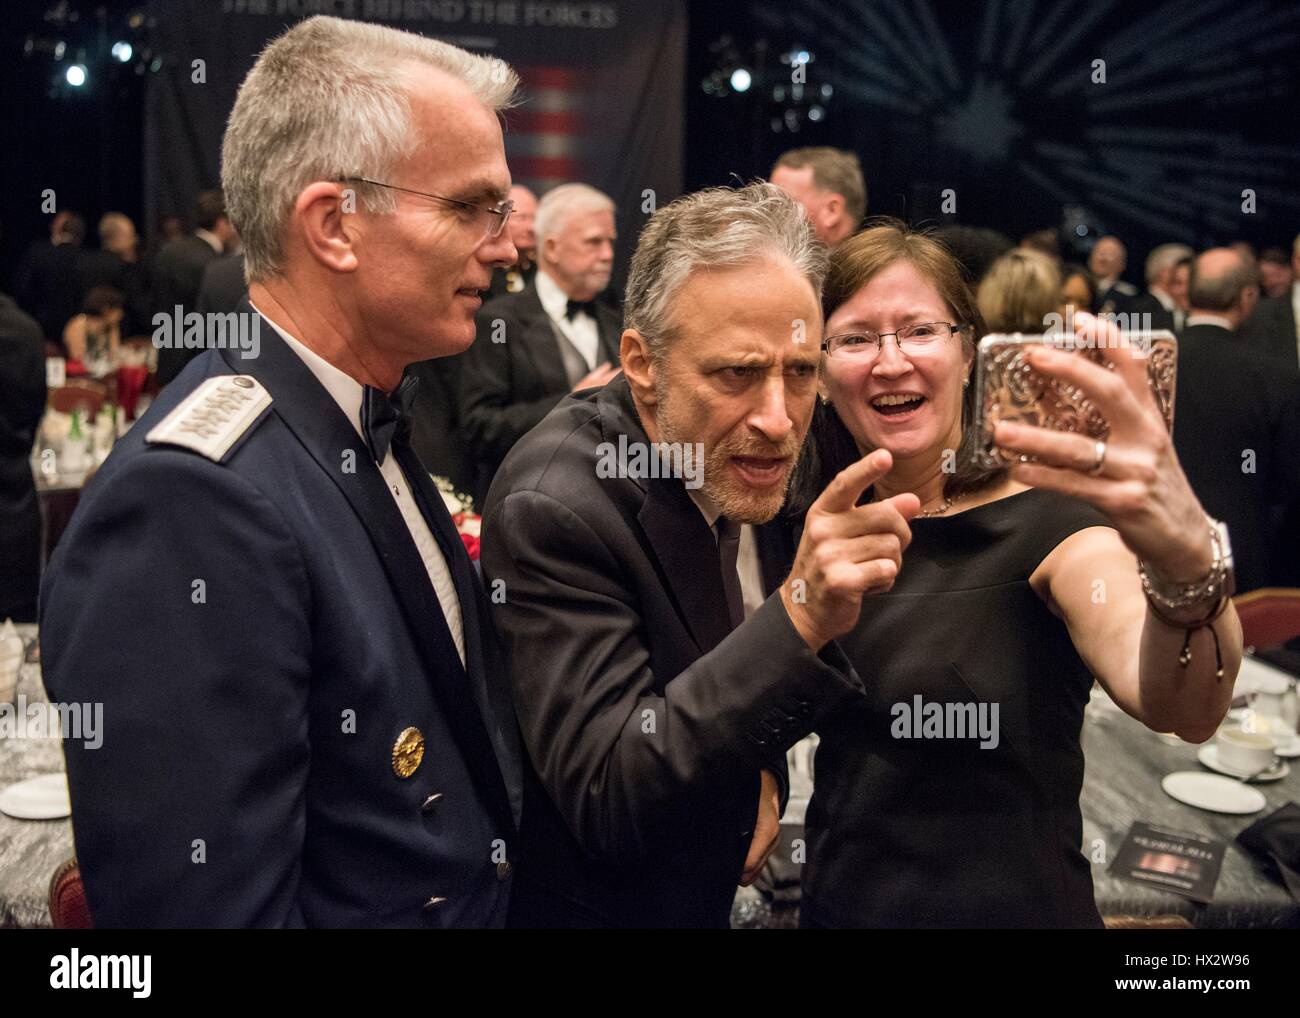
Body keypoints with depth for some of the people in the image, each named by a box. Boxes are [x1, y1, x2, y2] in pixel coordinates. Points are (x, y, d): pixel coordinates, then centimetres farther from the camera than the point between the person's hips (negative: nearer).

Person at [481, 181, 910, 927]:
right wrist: (800, 615, -44)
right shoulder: (553, 507, -30)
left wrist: (765, 779, -9)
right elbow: (609, 803, -35)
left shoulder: (749, 461, -9)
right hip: (593, 902, -6)